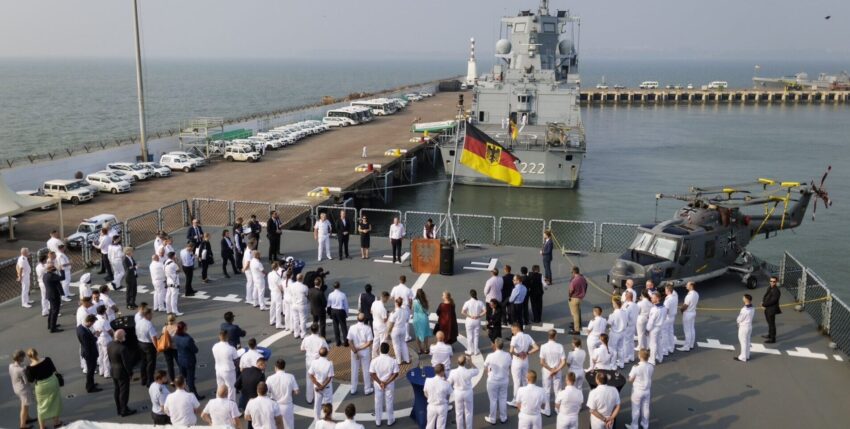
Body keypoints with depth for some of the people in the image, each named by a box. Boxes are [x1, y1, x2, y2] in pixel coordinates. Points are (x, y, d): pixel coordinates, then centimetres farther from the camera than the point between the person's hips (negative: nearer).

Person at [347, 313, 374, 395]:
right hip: (365, 352, -2)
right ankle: (367, 389, 18)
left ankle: (353, 389, 23)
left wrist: (355, 351, -11)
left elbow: (349, 341, -10)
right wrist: (361, 348, -13)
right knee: (366, 370, 10)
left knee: (354, 370, 14)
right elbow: (369, 342, -18)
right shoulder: (367, 328, -14)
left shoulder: (352, 328, -9)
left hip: (354, 352, 2)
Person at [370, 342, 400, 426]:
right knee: (389, 402, 16)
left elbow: (372, 374, -14)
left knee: (378, 403, 17)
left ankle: (378, 421, 29)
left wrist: (380, 382, -10)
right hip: (389, 385, -1)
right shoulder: (393, 361, -17)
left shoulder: (374, 360, -16)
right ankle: (390, 420, 29)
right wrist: (387, 382, -13)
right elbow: (395, 374, -16)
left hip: (377, 385, 1)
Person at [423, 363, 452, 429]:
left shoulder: (428, 381, -15)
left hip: (431, 406, 2)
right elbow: (448, 395, -6)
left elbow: (426, 394, -3)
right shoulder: (446, 383, -21)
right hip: (442, 406, -2)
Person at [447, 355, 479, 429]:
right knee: (468, 412, 16)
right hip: (468, 393, -1)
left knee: (459, 413, 17)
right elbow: (476, 371, 0)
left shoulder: (453, 372, -20)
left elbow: (449, 383, -5)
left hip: (458, 393, 1)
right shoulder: (469, 372, -23)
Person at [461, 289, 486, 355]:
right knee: (476, 336, 13)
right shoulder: (480, 303, -7)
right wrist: (479, 316, -4)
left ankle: (470, 351, 16)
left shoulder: (467, 303, -13)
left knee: (469, 336, 10)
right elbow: (485, 311, -13)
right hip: (477, 321, 2)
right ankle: (476, 351, 18)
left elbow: (462, 312, -20)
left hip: (469, 321, -2)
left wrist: (469, 316, -10)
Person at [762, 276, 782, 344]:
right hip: (767, 309, 9)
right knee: (769, 322, 22)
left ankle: (772, 339, 8)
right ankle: (770, 335, 38)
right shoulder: (770, 288, 6)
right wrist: (763, 302, -7)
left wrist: (764, 304, -15)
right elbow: (765, 296, 11)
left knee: (771, 323, -1)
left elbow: (772, 301, -24)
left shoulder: (776, 291, -21)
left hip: (772, 310, -9)